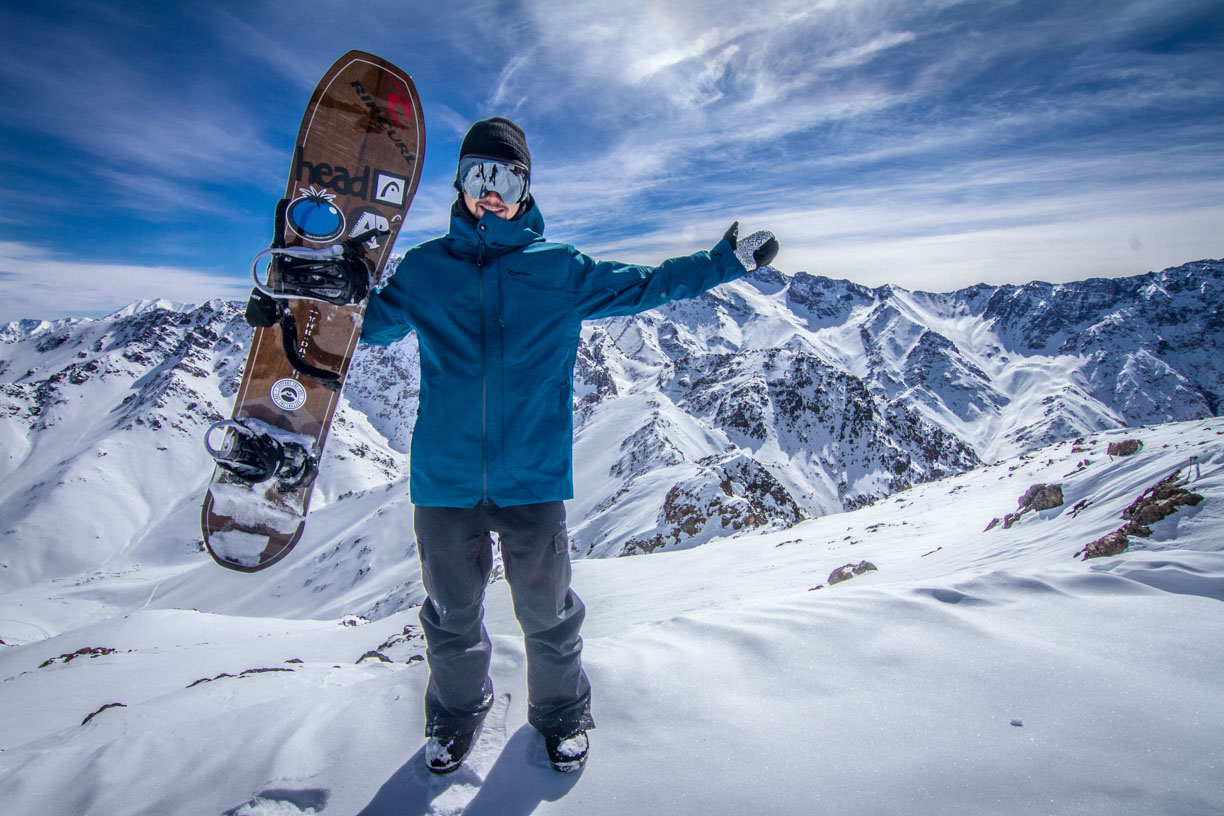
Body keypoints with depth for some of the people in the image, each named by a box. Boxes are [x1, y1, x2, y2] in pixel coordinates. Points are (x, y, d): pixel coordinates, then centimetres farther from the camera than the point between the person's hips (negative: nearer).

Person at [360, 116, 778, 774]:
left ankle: (562, 714, 40)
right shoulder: (424, 269, 7)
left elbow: (642, 285, 8)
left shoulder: (561, 271, 3)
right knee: (452, 613, 17)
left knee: (547, 612, 11)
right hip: (444, 477, 2)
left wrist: (726, 261, 5)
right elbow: (372, 323, 21)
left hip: (533, 476, -1)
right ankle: (455, 714, 45)